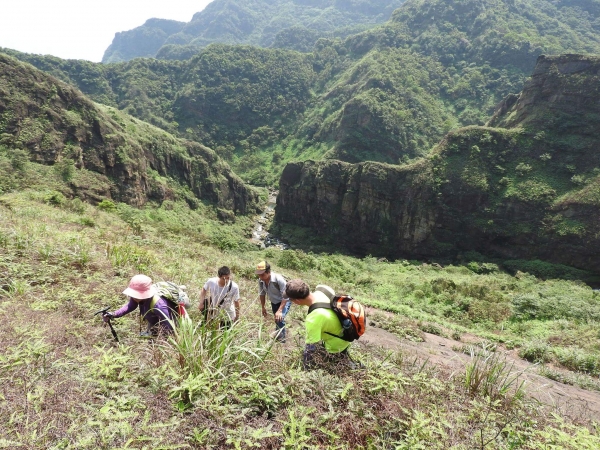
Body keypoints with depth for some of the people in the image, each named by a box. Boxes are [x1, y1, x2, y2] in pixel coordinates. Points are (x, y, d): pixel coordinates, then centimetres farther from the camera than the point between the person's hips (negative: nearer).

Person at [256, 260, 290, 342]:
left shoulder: (279, 279, -38)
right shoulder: (261, 280, -21)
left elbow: (285, 296, -33)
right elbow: (262, 294, -2)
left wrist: (280, 311, -37)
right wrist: (263, 307, 7)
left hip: (284, 301, -6)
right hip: (274, 302, 6)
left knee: (279, 318, -24)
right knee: (276, 318, 24)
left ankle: (281, 338, -2)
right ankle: (278, 332, 53)